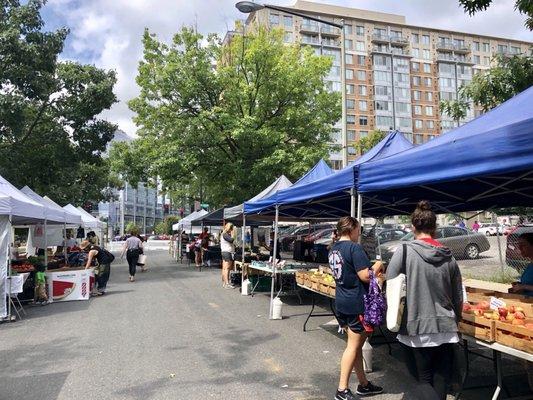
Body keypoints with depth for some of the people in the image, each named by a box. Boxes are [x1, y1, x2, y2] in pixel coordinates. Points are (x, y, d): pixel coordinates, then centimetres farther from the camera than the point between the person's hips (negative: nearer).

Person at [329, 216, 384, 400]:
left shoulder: (334, 249, 10)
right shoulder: (354, 248, -17)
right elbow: (365, 276, -21)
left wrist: (371, 269, 17)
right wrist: (378, 266, -2)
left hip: (341, 302, 9)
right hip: (356, 303, -9)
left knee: (356, 344, 17)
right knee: (353, 346, 0)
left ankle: (364, 384, 28)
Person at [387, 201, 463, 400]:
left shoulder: (404, 251, -12)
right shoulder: (449, 257, 1)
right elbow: (458, 298, 9)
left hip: (416, 331, -4)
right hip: (445, 329, 4)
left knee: (423, 380, 10)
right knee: (441, 380, 17)